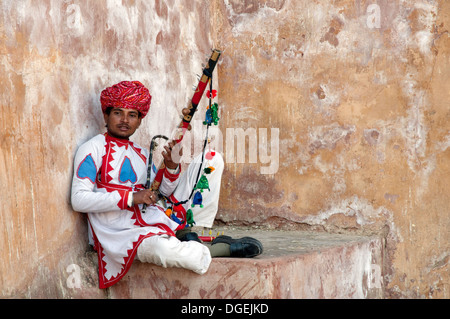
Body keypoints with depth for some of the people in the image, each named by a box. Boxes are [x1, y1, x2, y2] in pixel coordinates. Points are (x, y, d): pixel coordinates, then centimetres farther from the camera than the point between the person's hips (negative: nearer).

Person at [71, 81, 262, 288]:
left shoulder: (141, 153, 19)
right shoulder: (93, 149, -1)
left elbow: (159, 194, 14)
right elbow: (79, 200, -13)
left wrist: (171, 167, -4)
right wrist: (130, 198, -17)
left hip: (162, 217, 7)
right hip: (130, 233, -7)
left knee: (211, 160, 7)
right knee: (162, 249, -44)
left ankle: (188, 234, -7)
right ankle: (222, 248, -14)